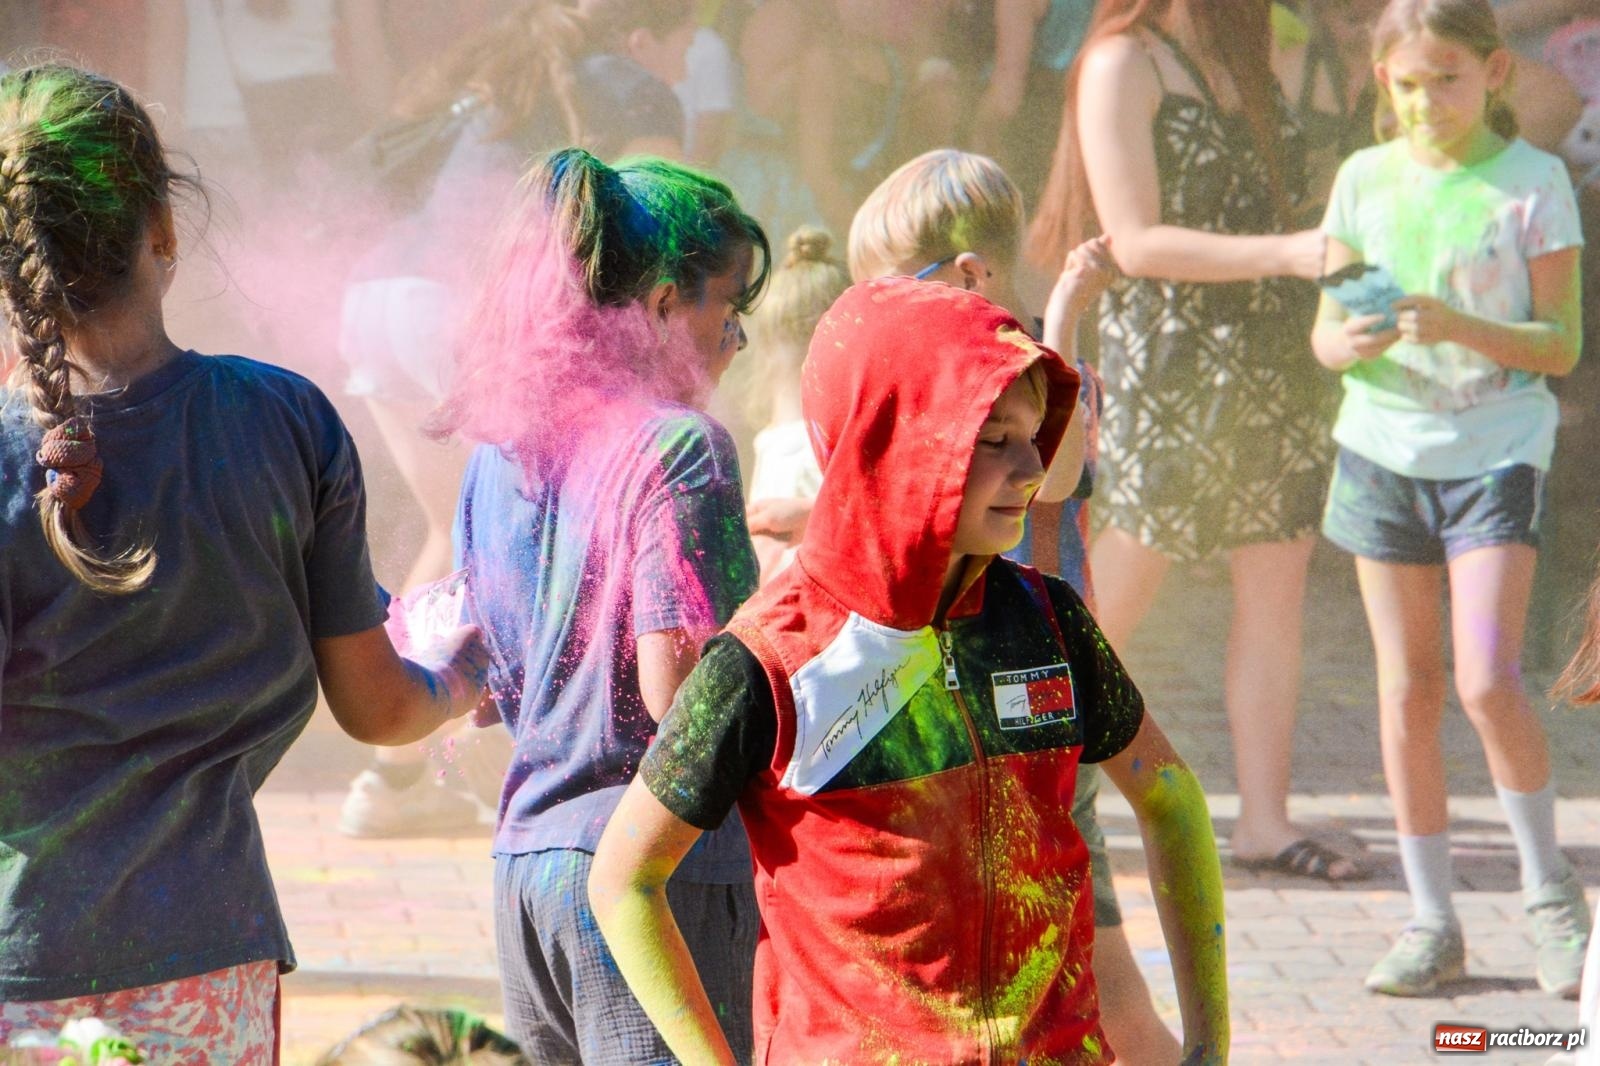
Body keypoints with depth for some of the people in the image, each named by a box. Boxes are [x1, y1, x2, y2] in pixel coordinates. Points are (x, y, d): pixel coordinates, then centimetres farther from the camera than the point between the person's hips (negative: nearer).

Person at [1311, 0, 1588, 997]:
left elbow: (1560, 345, -7)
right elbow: (1325, 329, 6)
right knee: (1408, 688, 5)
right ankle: (1432, 922, 13)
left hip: (1496, 446, -3)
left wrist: (1460, 327, -23)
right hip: (1385, 448, 3)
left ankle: (1550, 889, 6)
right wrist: (1351, 341, -18)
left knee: (1488, 680, -14)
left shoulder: (1533, 183, -5)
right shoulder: (1367, 179, 4)